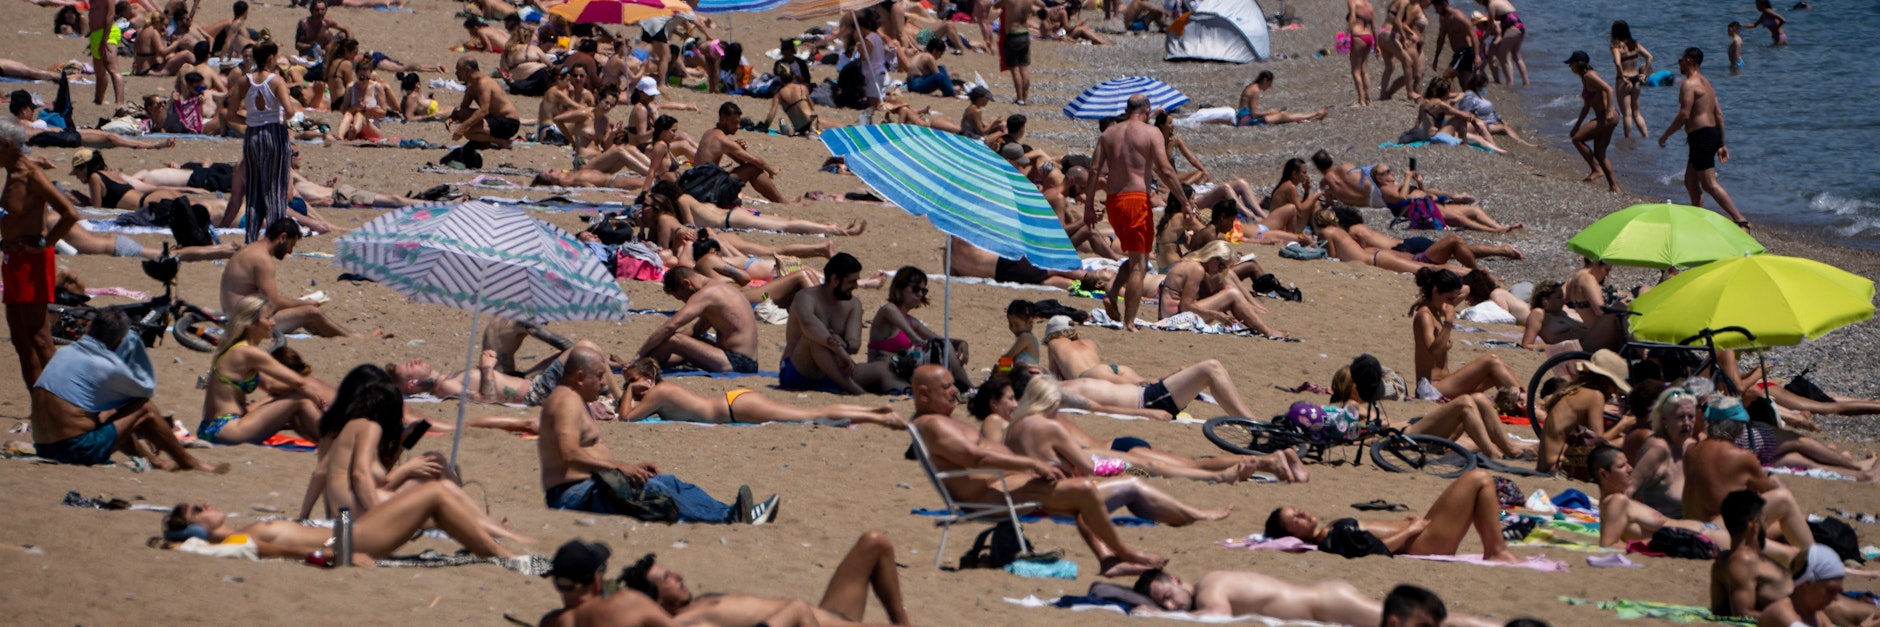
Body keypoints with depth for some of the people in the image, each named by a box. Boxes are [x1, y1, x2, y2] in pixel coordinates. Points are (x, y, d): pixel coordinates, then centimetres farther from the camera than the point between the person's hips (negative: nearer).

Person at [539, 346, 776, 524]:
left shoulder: (575, 400, 24)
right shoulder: (567, 402, -13)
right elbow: (570, 454, -27)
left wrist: (631, 466, 12)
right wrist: (621, 467, -27)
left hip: (587, 485, 12)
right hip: (573, 495, -12)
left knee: (667, 481, 6)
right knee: (650, 488, -28)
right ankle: (726, 517, -40)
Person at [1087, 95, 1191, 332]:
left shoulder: (1109, 133, 11)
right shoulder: (1150, 133, -3)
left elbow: (1094, 171, 6)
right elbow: (1166, 171, -10)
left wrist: (1089, 206, 11)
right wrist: (1185, 203, -5)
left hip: (1112, 200, 6)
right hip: (1136, 199, -6)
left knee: (1135, 256, 23)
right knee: (1139, 264, 0)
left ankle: (1113, 294, 1)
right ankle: (1129, 323, -4)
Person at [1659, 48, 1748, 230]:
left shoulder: (1689, 84, -11)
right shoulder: (1706, 82, 19)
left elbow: (1684, 116, -18)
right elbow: (1719, 114, 19)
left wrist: (1665, 135, -6)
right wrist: (1721, 145, 21)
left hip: (1701, 136, -10)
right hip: (1713, 132, 10)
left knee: (1709, 184, -12)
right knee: (1691, 182, 18)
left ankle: (1741, 221, -19)